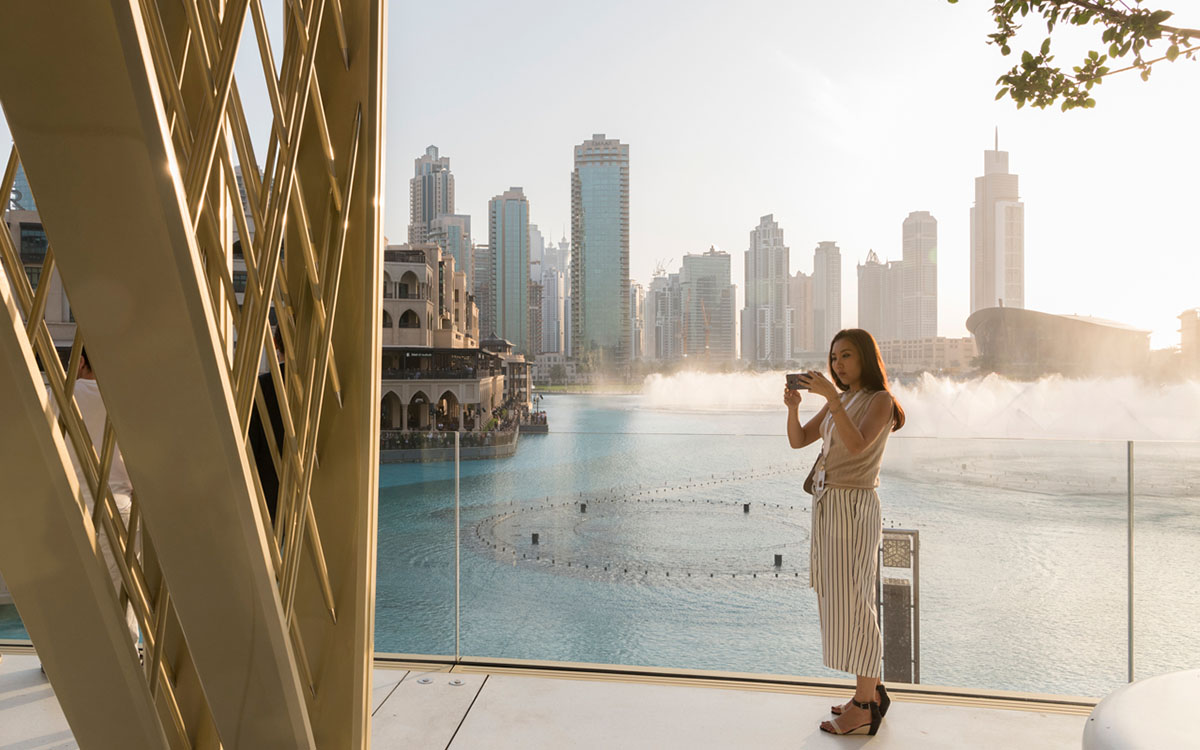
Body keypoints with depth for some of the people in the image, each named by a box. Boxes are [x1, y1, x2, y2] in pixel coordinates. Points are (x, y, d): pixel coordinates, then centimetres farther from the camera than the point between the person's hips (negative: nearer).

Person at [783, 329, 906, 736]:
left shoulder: (880, 400, -8)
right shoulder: (840, 400, 14)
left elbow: (856, 445, -25)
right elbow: (798, 440, 9)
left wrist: (830, 396, -28)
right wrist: (793, 406, -9)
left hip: (854, 508, -8)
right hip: (828, 505, 8)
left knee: (851, 604, -3)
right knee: (843, 602, 14)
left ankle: (865, 709, 9)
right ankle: (872, 690, 28)